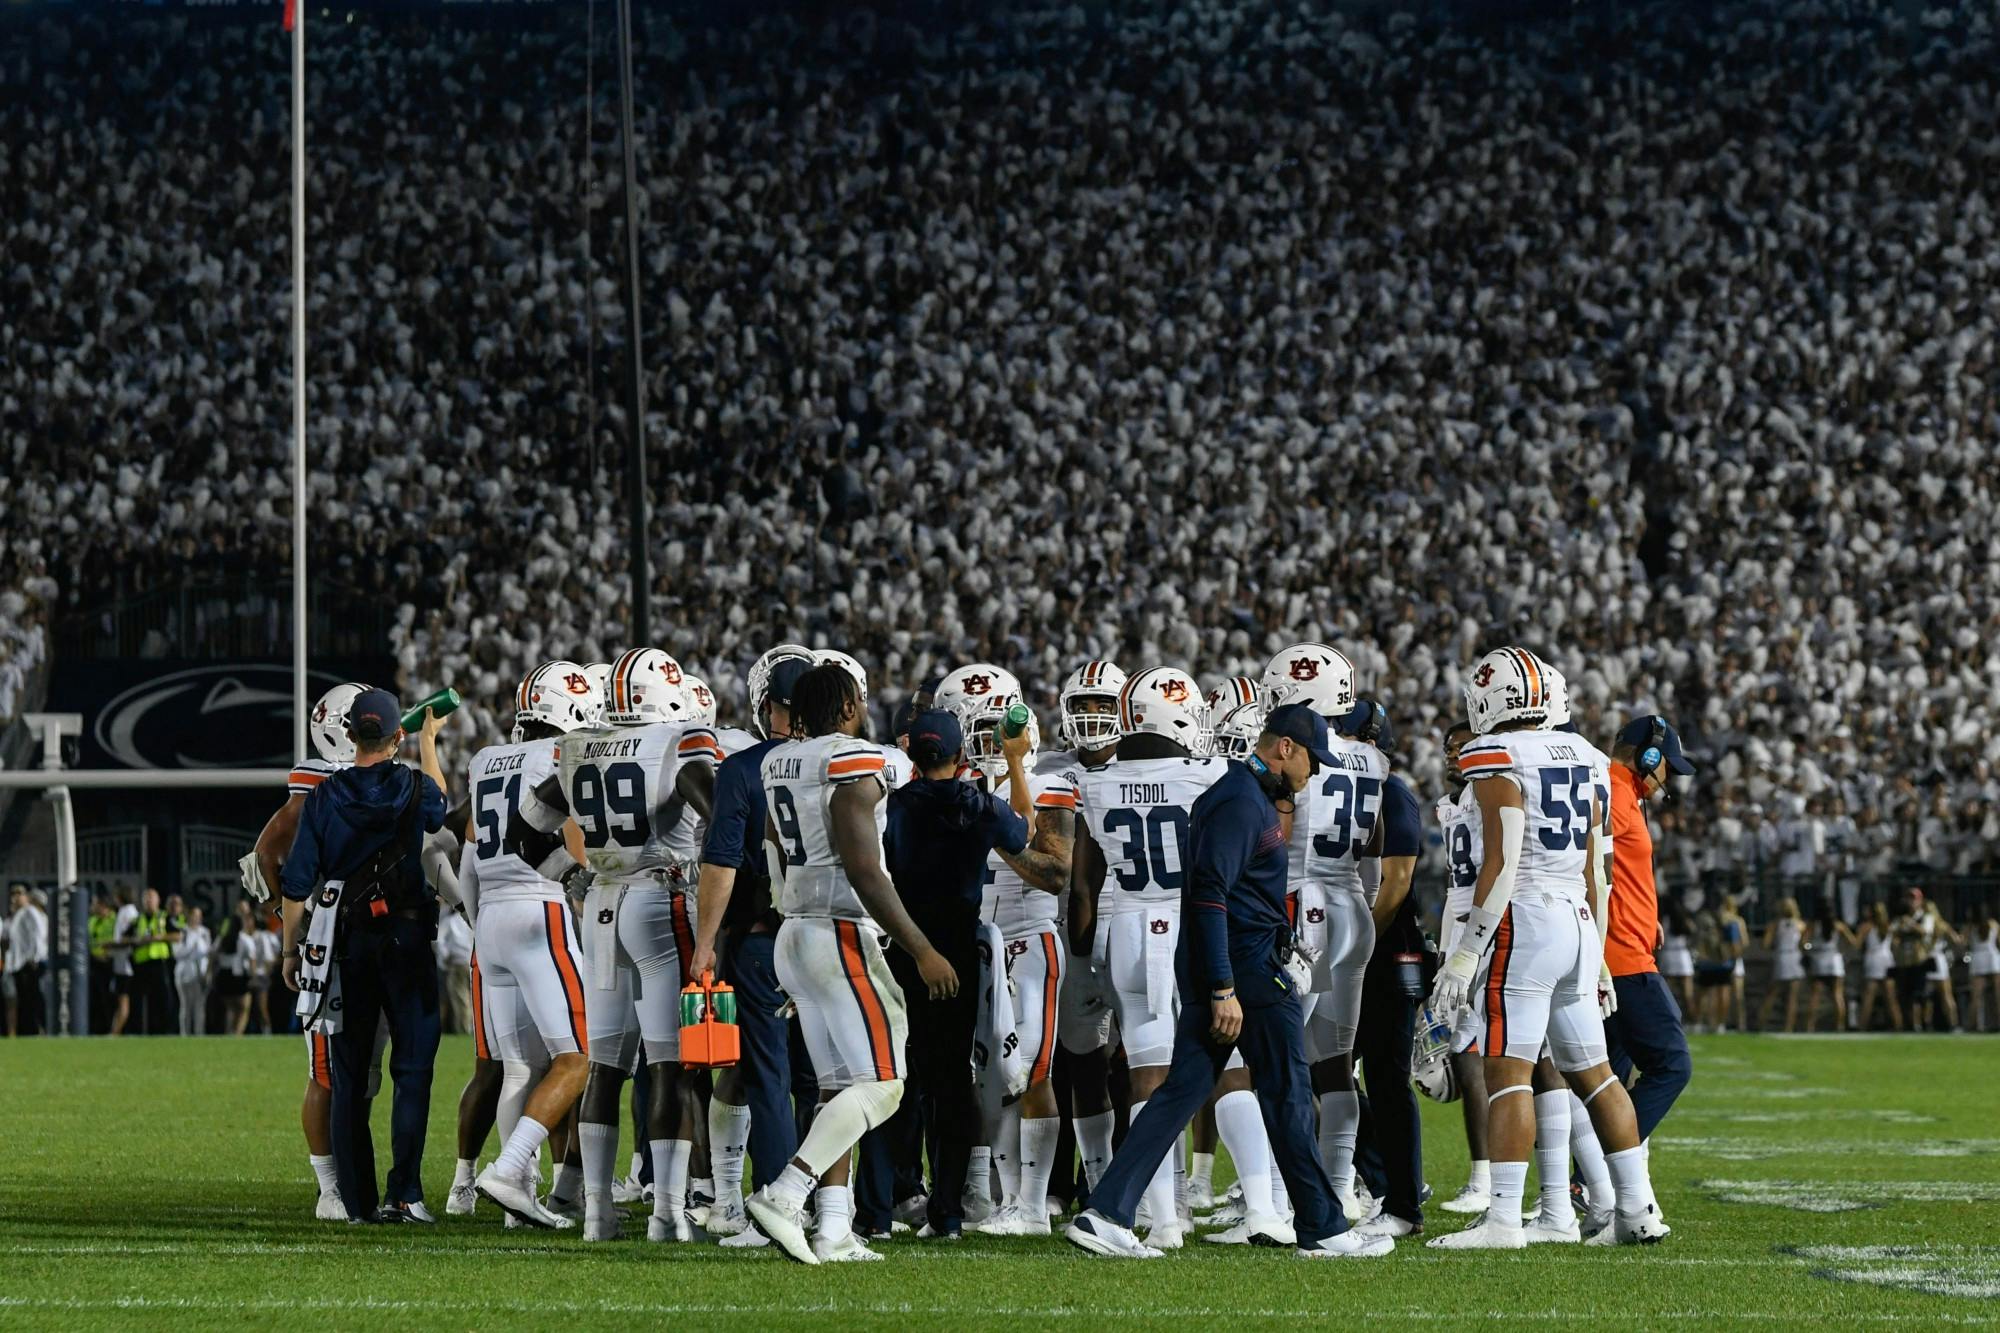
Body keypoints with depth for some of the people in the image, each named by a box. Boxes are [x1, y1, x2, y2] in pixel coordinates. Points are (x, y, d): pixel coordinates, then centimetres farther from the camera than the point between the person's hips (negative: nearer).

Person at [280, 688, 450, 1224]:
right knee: (412, 1068, 2)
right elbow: (437, 806, 22)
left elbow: (298, 883, -2)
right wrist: (428, 742, 38)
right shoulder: (412, 788, -5)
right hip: (406, 937, -1)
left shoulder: (324, 797, -4)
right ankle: (404, 1192, -9)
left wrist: (291, 948, 11)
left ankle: (358, 1199, 6)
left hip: (344, 942, 1)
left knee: (348, 1077, 7)